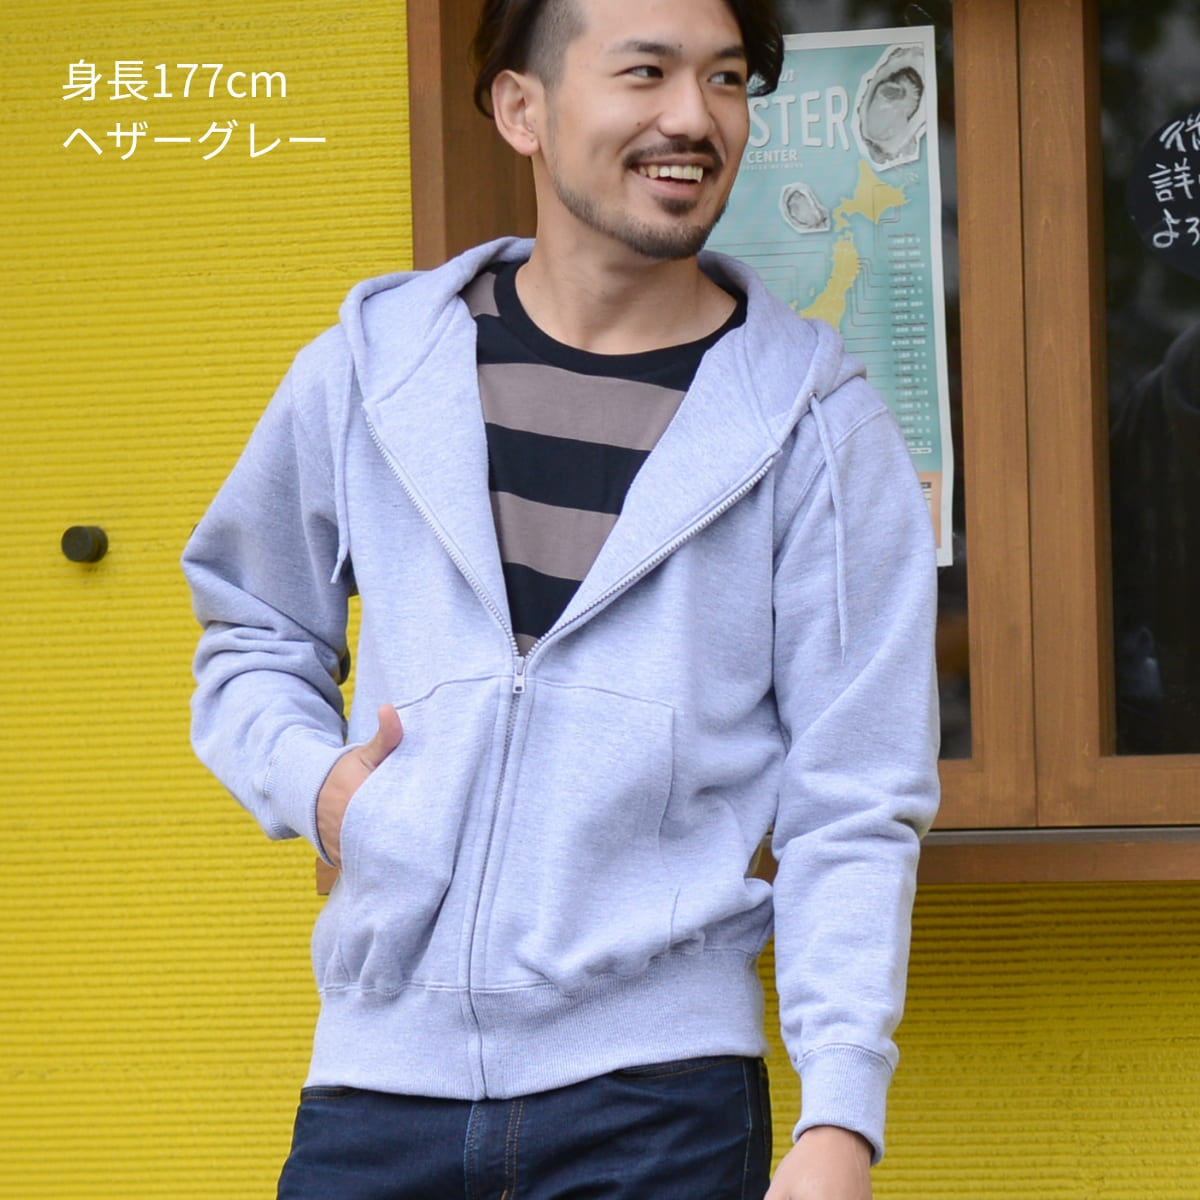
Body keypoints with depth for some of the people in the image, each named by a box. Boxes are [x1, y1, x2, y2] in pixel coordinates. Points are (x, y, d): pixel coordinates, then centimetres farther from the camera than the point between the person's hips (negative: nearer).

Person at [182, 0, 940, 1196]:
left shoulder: (816, 426, 2)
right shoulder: (375, 365, 8)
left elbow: (851, 814, 0)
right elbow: (252, 631, 23)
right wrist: (308, 780, 1)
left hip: (658, 1094, -2)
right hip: (377, 1075, 2)